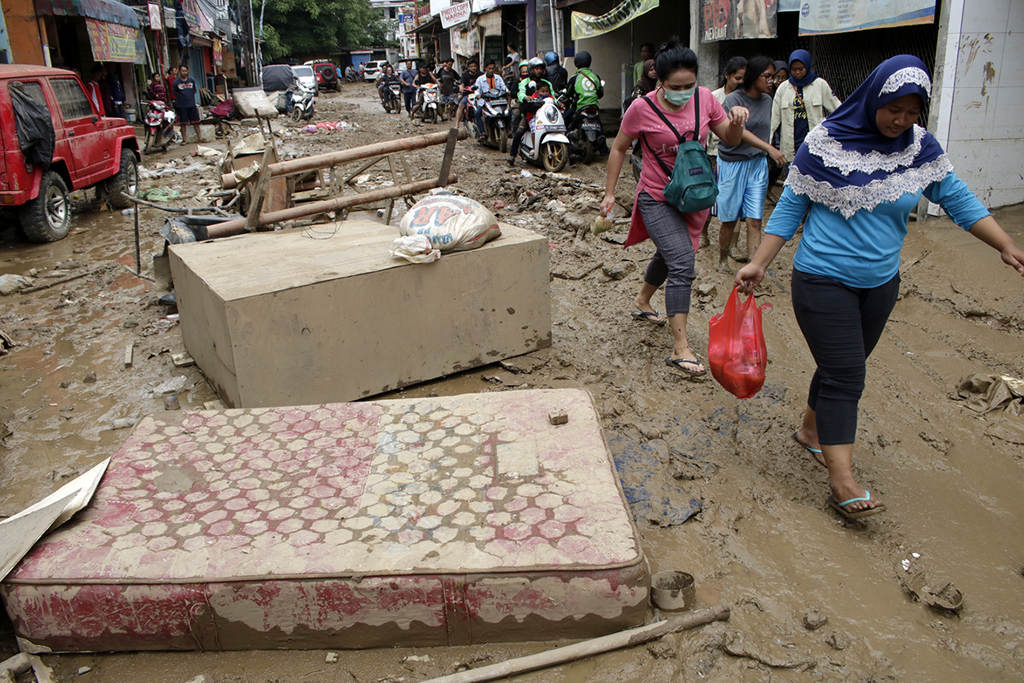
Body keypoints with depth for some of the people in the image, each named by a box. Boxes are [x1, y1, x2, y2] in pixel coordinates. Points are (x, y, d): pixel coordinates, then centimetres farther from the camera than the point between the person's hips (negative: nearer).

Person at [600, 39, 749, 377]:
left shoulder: (704, 98, -4)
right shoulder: (642, 108, -14)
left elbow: (730, 139, 6)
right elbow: (619, 148, -1)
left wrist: (737, 123, -17)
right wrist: (610, 192, -3)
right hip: (657, 199, -5)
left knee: (669, 255, 23)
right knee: (682, 261, -19)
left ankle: (642, 302, 52)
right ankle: (680, 348, -18)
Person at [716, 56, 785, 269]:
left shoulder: (767, 100, 9)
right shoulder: (733, 99, -10)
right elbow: (739, 131, -22)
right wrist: (769, 148, -31)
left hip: (758, 165, 5)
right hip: (732, 164, -4)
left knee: (754, 220, -4)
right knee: (729, 220, 4)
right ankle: (723, 260, 23)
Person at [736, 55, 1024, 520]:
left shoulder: (920, 147, 1)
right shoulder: (825, 143, -11)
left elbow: (957, 200, 5)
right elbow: (790, 208, -6)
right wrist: (759, 264, -10)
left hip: (880, 282, 5)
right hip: (824, 279, -5)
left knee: (843, 366, 16)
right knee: (844, 375, -8)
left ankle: (811, 431, 39)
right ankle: (841, 480, -3)